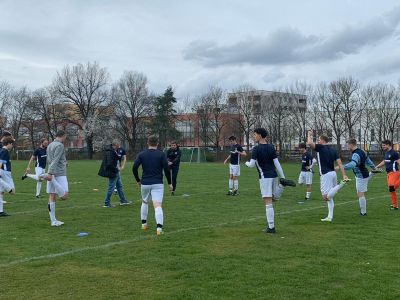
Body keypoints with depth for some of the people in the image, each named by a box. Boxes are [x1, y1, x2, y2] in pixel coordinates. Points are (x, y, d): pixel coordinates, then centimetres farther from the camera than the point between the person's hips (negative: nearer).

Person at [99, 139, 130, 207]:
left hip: (116, 172, 11)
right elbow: (109, 164, -28)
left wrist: (118, 166, 6)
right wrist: (116, 169, -18)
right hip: (112, 173, -11)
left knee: (119, 186, 19)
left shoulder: (113, 151, 8)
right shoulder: (110, 152, -24)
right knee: (111, 187, -1)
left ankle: (123, 200, 31)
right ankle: (107, 203, 9)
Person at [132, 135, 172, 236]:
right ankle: (159, 227, -25)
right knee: (158, 206, -10)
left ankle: (144, 224, 32)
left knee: (144, 202, 25)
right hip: (158, 184, -2)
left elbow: (134, 168, -3)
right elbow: (166, 169, -8)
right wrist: (169, 183, 2)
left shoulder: (141, 155, 4)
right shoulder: (161, 154, -1)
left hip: (145, 183, 3)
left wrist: (138, 180, 11)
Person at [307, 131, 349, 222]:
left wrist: (309, 135, -2)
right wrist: (344, 175, 1)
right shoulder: (333, 150, 11)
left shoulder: (320, 148, -7)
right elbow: (340, 163, 4)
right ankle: (330, 217, 12)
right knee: (329, 198, 15)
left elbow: (309, 143, -21)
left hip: (326, 175, -8)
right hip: (333, 173, 8)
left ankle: (341, 184, -22)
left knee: (326, 197, -10)